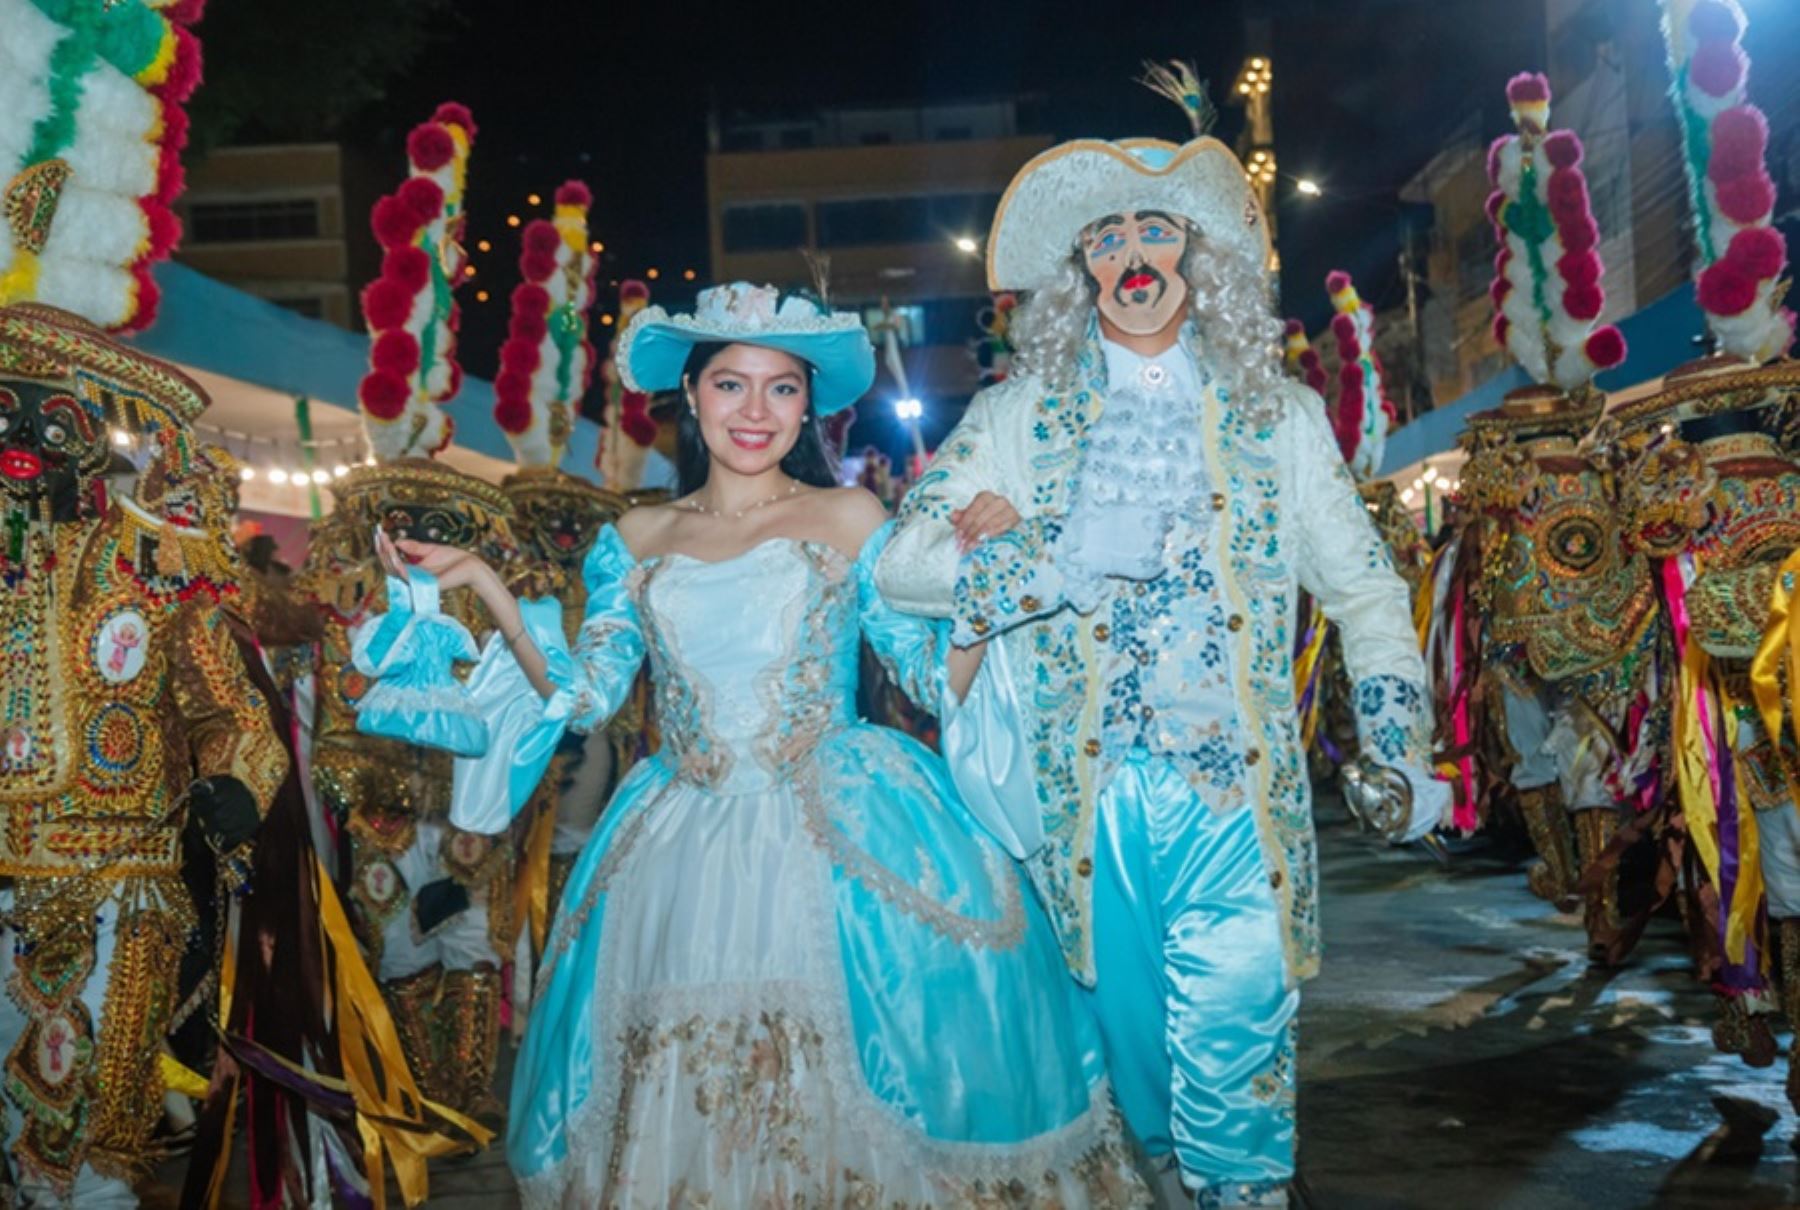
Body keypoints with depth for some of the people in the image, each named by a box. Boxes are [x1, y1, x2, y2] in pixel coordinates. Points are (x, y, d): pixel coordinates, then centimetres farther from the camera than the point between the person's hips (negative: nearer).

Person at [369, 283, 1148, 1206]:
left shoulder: (848, 519, 5)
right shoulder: (636, 541, 12)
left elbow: (939, 679, 3)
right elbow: (584, 695, 7)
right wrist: (481, 582, 2)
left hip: (846, 838, -2)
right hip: (681, 854, 2)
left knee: (850, 1107, -9)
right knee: (681, 1104, 2)